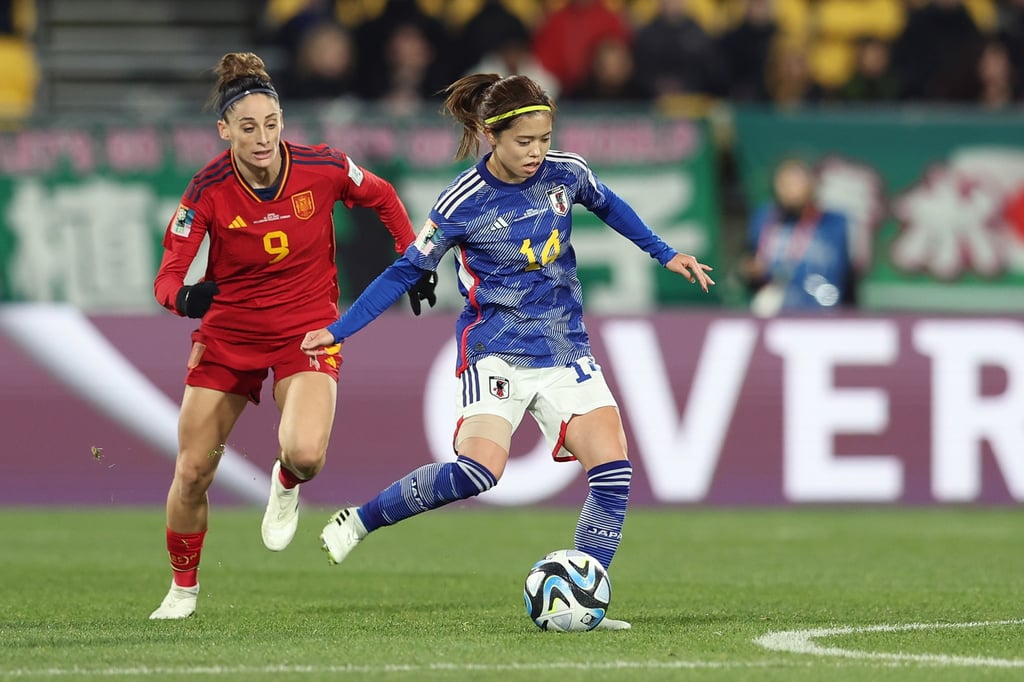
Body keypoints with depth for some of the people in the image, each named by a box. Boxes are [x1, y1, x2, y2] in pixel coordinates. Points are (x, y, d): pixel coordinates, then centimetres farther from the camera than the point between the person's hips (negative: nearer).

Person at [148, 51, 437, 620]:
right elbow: (167, 277, -20)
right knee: (191, 472, 0)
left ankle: (286, 485, 12)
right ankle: (183, 589, 25)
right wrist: (183, 297, -42)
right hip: (227, 333, 1)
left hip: (307, 332, -1)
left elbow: (382, 197, 7)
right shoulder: (208, 191, -17)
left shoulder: (322, 168, -15)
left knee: (305, 453, -27)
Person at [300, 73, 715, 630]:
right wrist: (337, 331, -4)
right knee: (478, 470, -26)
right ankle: (358, 521, -8)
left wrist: (666, 254, 23)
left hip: (565, 349, 5)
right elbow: (406, 272, -2)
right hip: (496, 350, -5)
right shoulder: (464, 203, -12)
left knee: (613, 471, -12)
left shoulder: (566, 173, -1)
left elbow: (607, 205, 22)